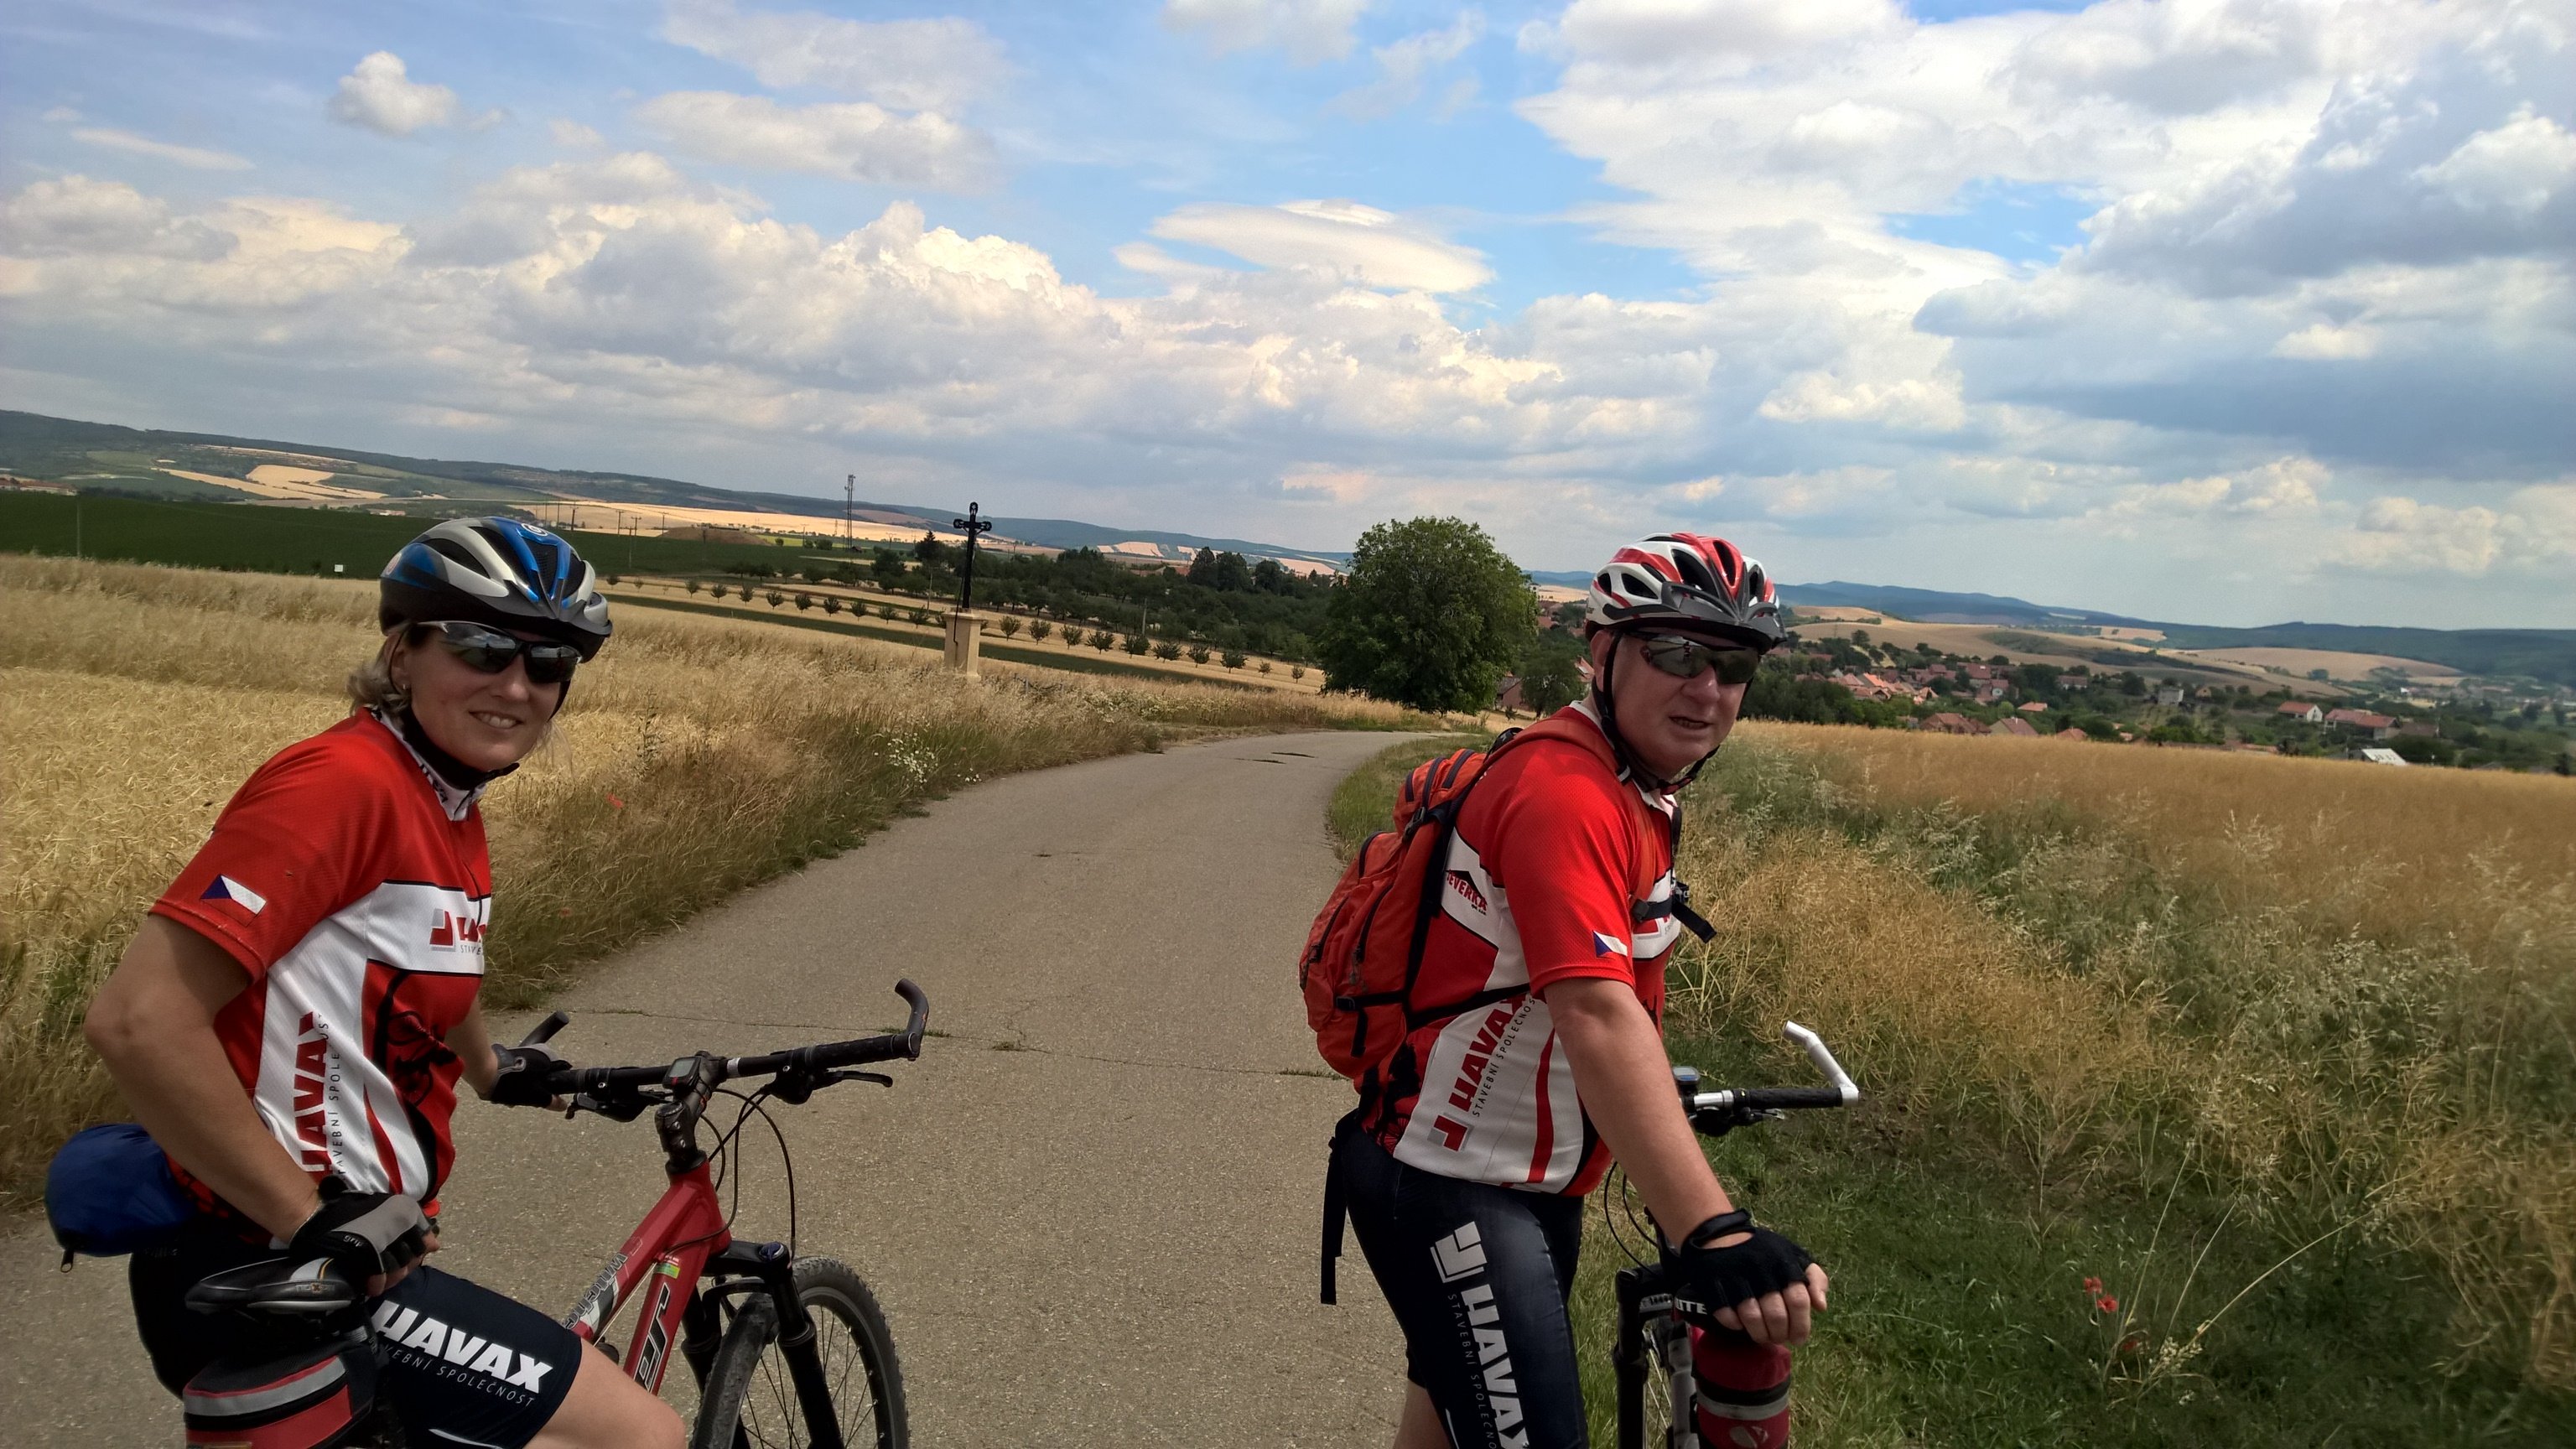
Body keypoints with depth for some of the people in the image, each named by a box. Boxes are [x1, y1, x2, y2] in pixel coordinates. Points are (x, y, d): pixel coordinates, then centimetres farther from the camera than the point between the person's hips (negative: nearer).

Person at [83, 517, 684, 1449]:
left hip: (349, 1250, 10)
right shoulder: (343, 781, -21)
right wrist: (318, 1221, -24)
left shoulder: (449, 805, 7)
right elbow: (140, 1022, -28)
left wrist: (494, 1071, 42)